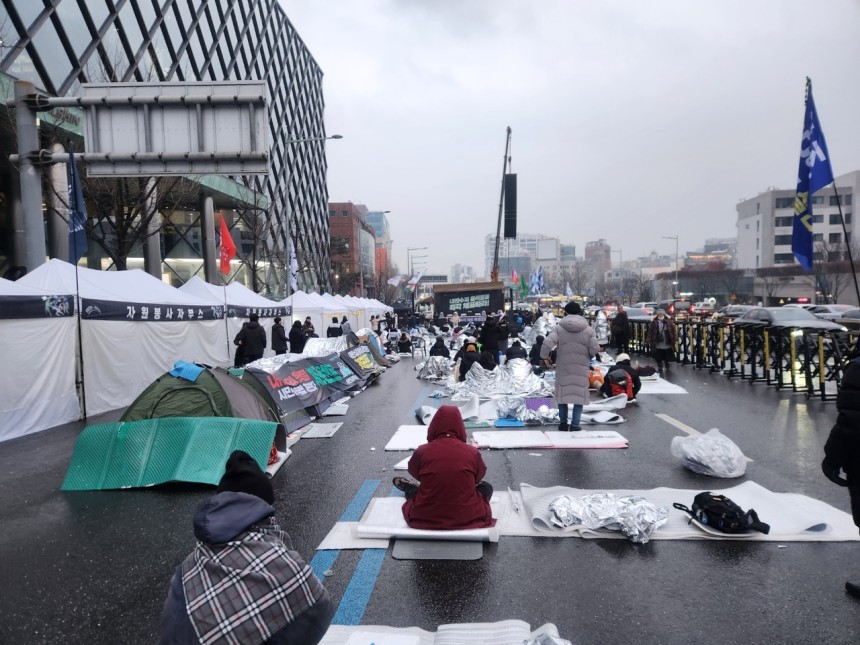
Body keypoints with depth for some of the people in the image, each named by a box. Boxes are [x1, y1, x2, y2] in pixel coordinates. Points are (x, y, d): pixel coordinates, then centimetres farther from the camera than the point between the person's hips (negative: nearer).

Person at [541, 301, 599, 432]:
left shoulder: (559, 328, -7)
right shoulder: (589, 330, -5)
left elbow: (547, 344, -18)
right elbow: (594, 350, -7)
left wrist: (544, 356, -1)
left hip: (563, 367, 1)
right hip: (581, 369, 0)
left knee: (562, 394, 14)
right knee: (579, 395, 8)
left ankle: (563, 422, 23)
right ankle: (575, 424, 5)